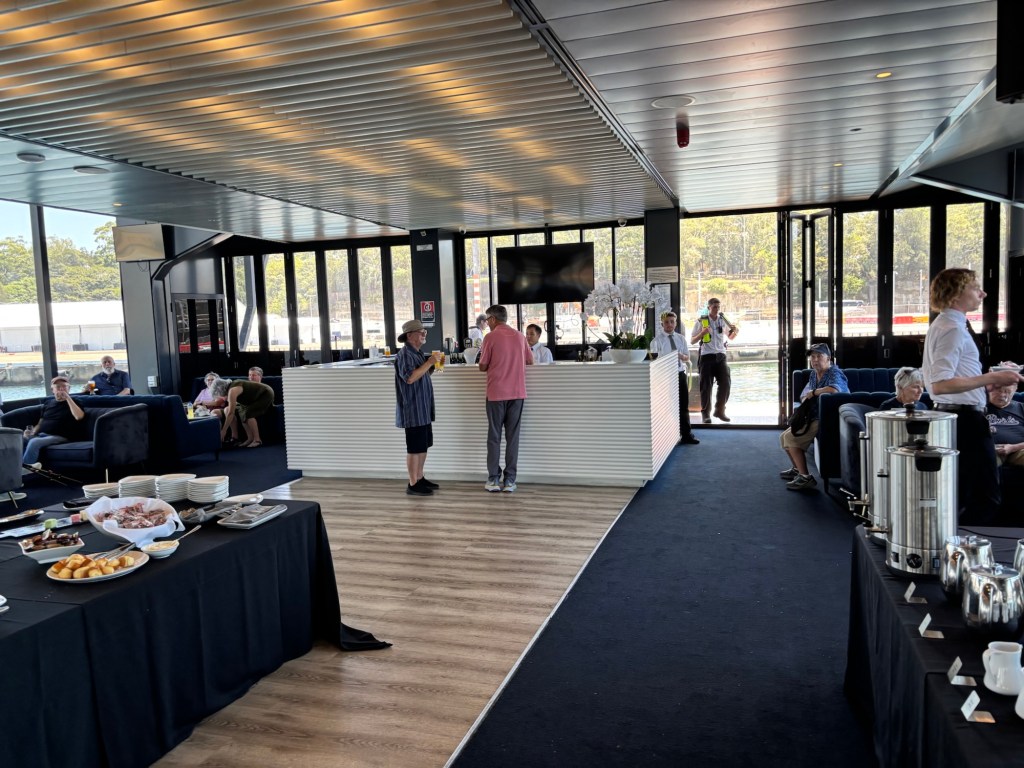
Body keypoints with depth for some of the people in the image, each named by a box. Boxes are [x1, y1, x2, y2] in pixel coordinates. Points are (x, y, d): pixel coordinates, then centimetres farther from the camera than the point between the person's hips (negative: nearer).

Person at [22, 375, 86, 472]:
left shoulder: (73, 402, 9)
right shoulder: (48, 403, 24)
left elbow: (79, 416, -13)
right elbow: (40, 423, 24)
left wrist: (67, 398, -11)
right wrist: (32, 432, 1)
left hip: (59, 437, -6)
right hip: (40, 435, 6)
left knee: (34, 442, -33)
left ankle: (24, 468, -34)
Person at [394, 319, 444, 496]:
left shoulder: (418, 353, 15)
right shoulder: (405, 354, -14)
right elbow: (410, 378, -26)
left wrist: (433, 364, 7)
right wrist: (429, 362, -23)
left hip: (423, 409, 9)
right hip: (413, 410, -9)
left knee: (423, 446, 14)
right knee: (415, 448, -5)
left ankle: (420, 478, 24)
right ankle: (413, 485, 2)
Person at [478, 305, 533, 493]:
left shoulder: (491, 337, -7)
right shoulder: (520, 336, 6)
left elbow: (482, 367, -4)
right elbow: (530, 361, 15)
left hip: (496, 394, -3)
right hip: (517, 393, 3)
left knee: (494, 437, 6)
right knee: (513, 437, 6)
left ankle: (493, 480, 8)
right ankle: (510, 481, 6)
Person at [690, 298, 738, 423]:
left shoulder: (723, 320, 10)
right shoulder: (701, 321, 0)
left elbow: (730, 338, 23)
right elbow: (692, 341, 2)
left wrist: (735, 331, 1)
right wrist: (702, 333, -16)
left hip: (720, 356, 3)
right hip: (706, 356, -3)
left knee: (726, 383, -4)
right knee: (706, 385, -2)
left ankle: (720, 410, 11)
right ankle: (705, 413, 9)